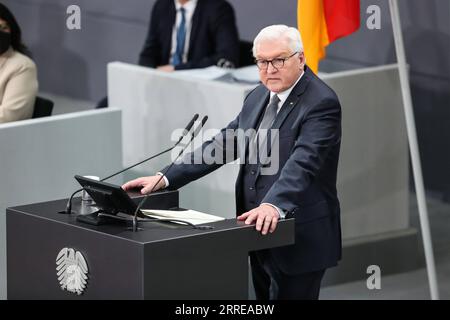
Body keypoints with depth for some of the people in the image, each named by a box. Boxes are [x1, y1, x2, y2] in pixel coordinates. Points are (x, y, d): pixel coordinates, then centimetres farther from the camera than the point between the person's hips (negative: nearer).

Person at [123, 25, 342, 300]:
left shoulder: (322, 103, -14)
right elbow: (223, 144, 10)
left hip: (300, 238, -8)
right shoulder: (259, 98, 12)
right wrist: (165, 179, 0)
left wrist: (274, 206, -43)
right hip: (262, 232, 8)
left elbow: (302, 162, -27)